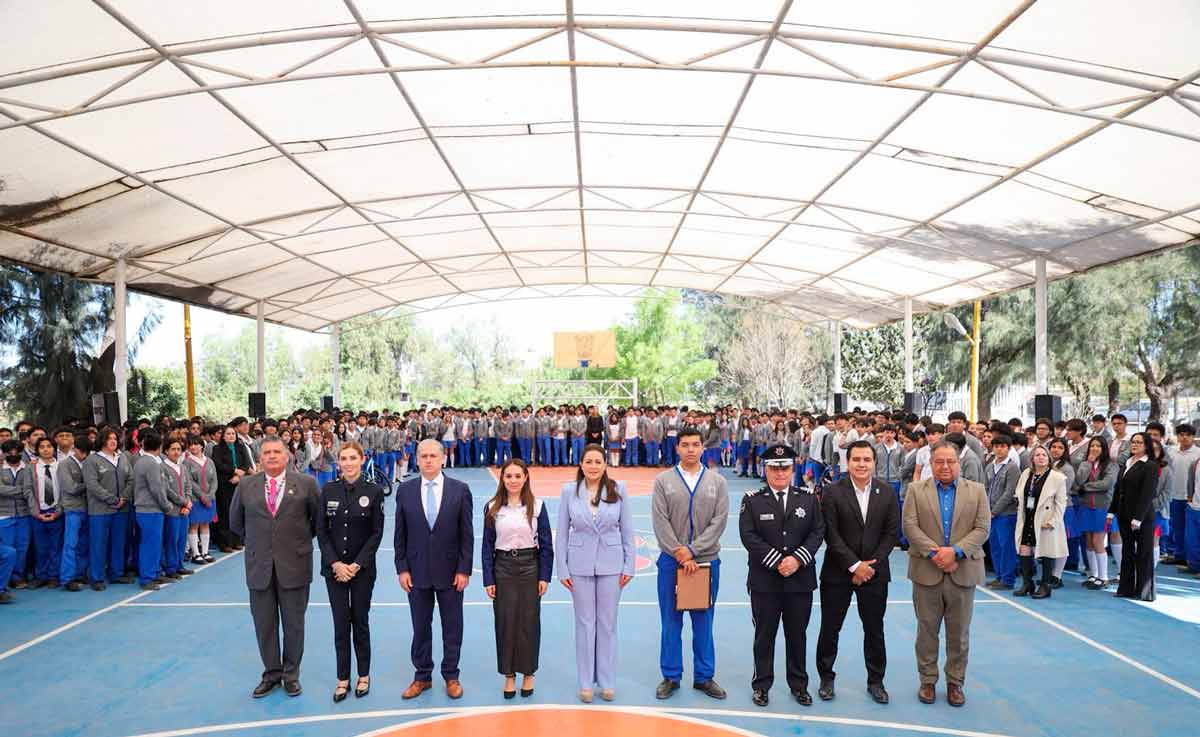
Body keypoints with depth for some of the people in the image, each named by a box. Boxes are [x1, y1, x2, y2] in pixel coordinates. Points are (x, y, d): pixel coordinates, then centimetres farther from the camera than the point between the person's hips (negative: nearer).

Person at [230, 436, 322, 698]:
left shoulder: (306, 484, -4)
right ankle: (271, 674, 27)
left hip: (294, 565, -2)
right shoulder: (246, 485, 2)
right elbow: (235, 522, 14)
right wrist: (257, 540, 12)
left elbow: (319, 518, 6)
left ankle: (291, 674, 25)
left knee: (294, 624, 9)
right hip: (259, 566, 2)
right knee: (264, 625, 11)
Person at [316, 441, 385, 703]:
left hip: (362, 568, -1)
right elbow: (321, 531, 1)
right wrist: (336, 563, -9)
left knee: (360, 622, 7)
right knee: (341, 624, 6)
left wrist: (357, 564, -11)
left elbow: (377, 533, -5)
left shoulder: (373, 491, -6)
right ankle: (342, 679, 18)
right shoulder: (328, 490, 0)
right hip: (334, 567, 2)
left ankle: (364, 676, 23)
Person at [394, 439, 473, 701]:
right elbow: (400, 534, 3)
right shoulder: (405, 490, -1)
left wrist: (464, 570, -7)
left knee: (452, 627, 10)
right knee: (420, 627, 12)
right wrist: (402, 568, -2)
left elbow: (466, 534, -4)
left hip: (450, 571, -1)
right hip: (417, 571, 1)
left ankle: (451, 676, 26)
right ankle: (422, 676, 28)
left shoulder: (460, 490, -5)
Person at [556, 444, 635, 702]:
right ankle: (585, 682, 23)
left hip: (611, 564, 0)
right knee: (585, 623, 10)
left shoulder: (617, 489, -5)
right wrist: (562, 569, -1)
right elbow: (562, 533, 0)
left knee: (608, 623, 10)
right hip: (580, 565, 0)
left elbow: (627, 530, 0)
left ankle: (607, 681, 24)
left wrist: (629, 565, -1)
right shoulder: (569, 491, -4)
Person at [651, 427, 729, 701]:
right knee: (671, 621, 7)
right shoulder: (663, 480, 0)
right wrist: (680, 554, -12)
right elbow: (660, 522, -6)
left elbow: (719, 520, -5)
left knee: (703, 622, 10)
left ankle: (704, 676, 23)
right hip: (672, 560, -1)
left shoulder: (718, 482, 3)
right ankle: (670, 677, 19)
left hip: (707, 560, 1)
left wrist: (692, 550, -12)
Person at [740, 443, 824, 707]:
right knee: (764, 635, 9)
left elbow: (818, 532, 0)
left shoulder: (808, 499, 5)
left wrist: (797, 559, -14)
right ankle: (761, 685, 23)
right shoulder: (752, 501, -2)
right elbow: (749, 536, -9)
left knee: (797, 635, 13)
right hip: (764, 580, -2)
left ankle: (798, 685, 28)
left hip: (801, 580, 2)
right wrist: (777, 562, -16)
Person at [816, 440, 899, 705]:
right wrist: (854, 565, -14)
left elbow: (891, 533, -1)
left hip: (874, 572, 2)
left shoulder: (887, 492, 0)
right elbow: (831, 535, -10)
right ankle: (826, 678, 23)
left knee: (874, 630, 12)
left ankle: (875, 681, 28)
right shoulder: (833, 492, -8)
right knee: (830, 629, 7)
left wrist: (870, 565, -9)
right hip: (838, 572, -2)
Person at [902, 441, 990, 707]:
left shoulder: (977, 491, 5)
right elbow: (910, 526, -6)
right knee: (927, 629, 9)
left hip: (962, 572, 1)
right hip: (927, 571, -1)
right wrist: (934, 552, -17)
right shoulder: (916, 490, 2)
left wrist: (956, 551, -16)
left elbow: (982, 528, -3)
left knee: (959, 633, 10)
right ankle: (927, 681, 21)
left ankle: (955, 682, 24)